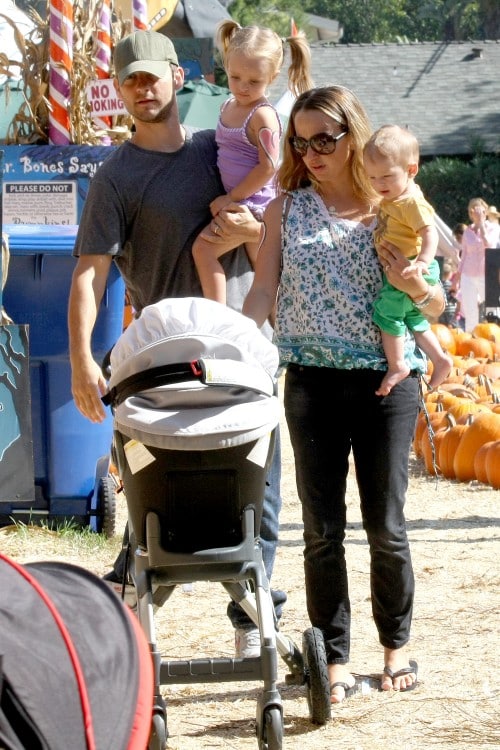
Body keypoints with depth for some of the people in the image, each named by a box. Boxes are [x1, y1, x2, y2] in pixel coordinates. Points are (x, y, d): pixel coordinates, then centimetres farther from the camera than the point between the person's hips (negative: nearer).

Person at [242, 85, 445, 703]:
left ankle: (395, 643, 21)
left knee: (386, 526, 2)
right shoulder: (288, 208, 6)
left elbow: (436, 306, 6)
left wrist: (413, 284, -17)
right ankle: (333, 658, 10)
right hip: (313, 380, 1)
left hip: (387, 378, -1)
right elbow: (263, 293, -1)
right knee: (322, 530, 1)